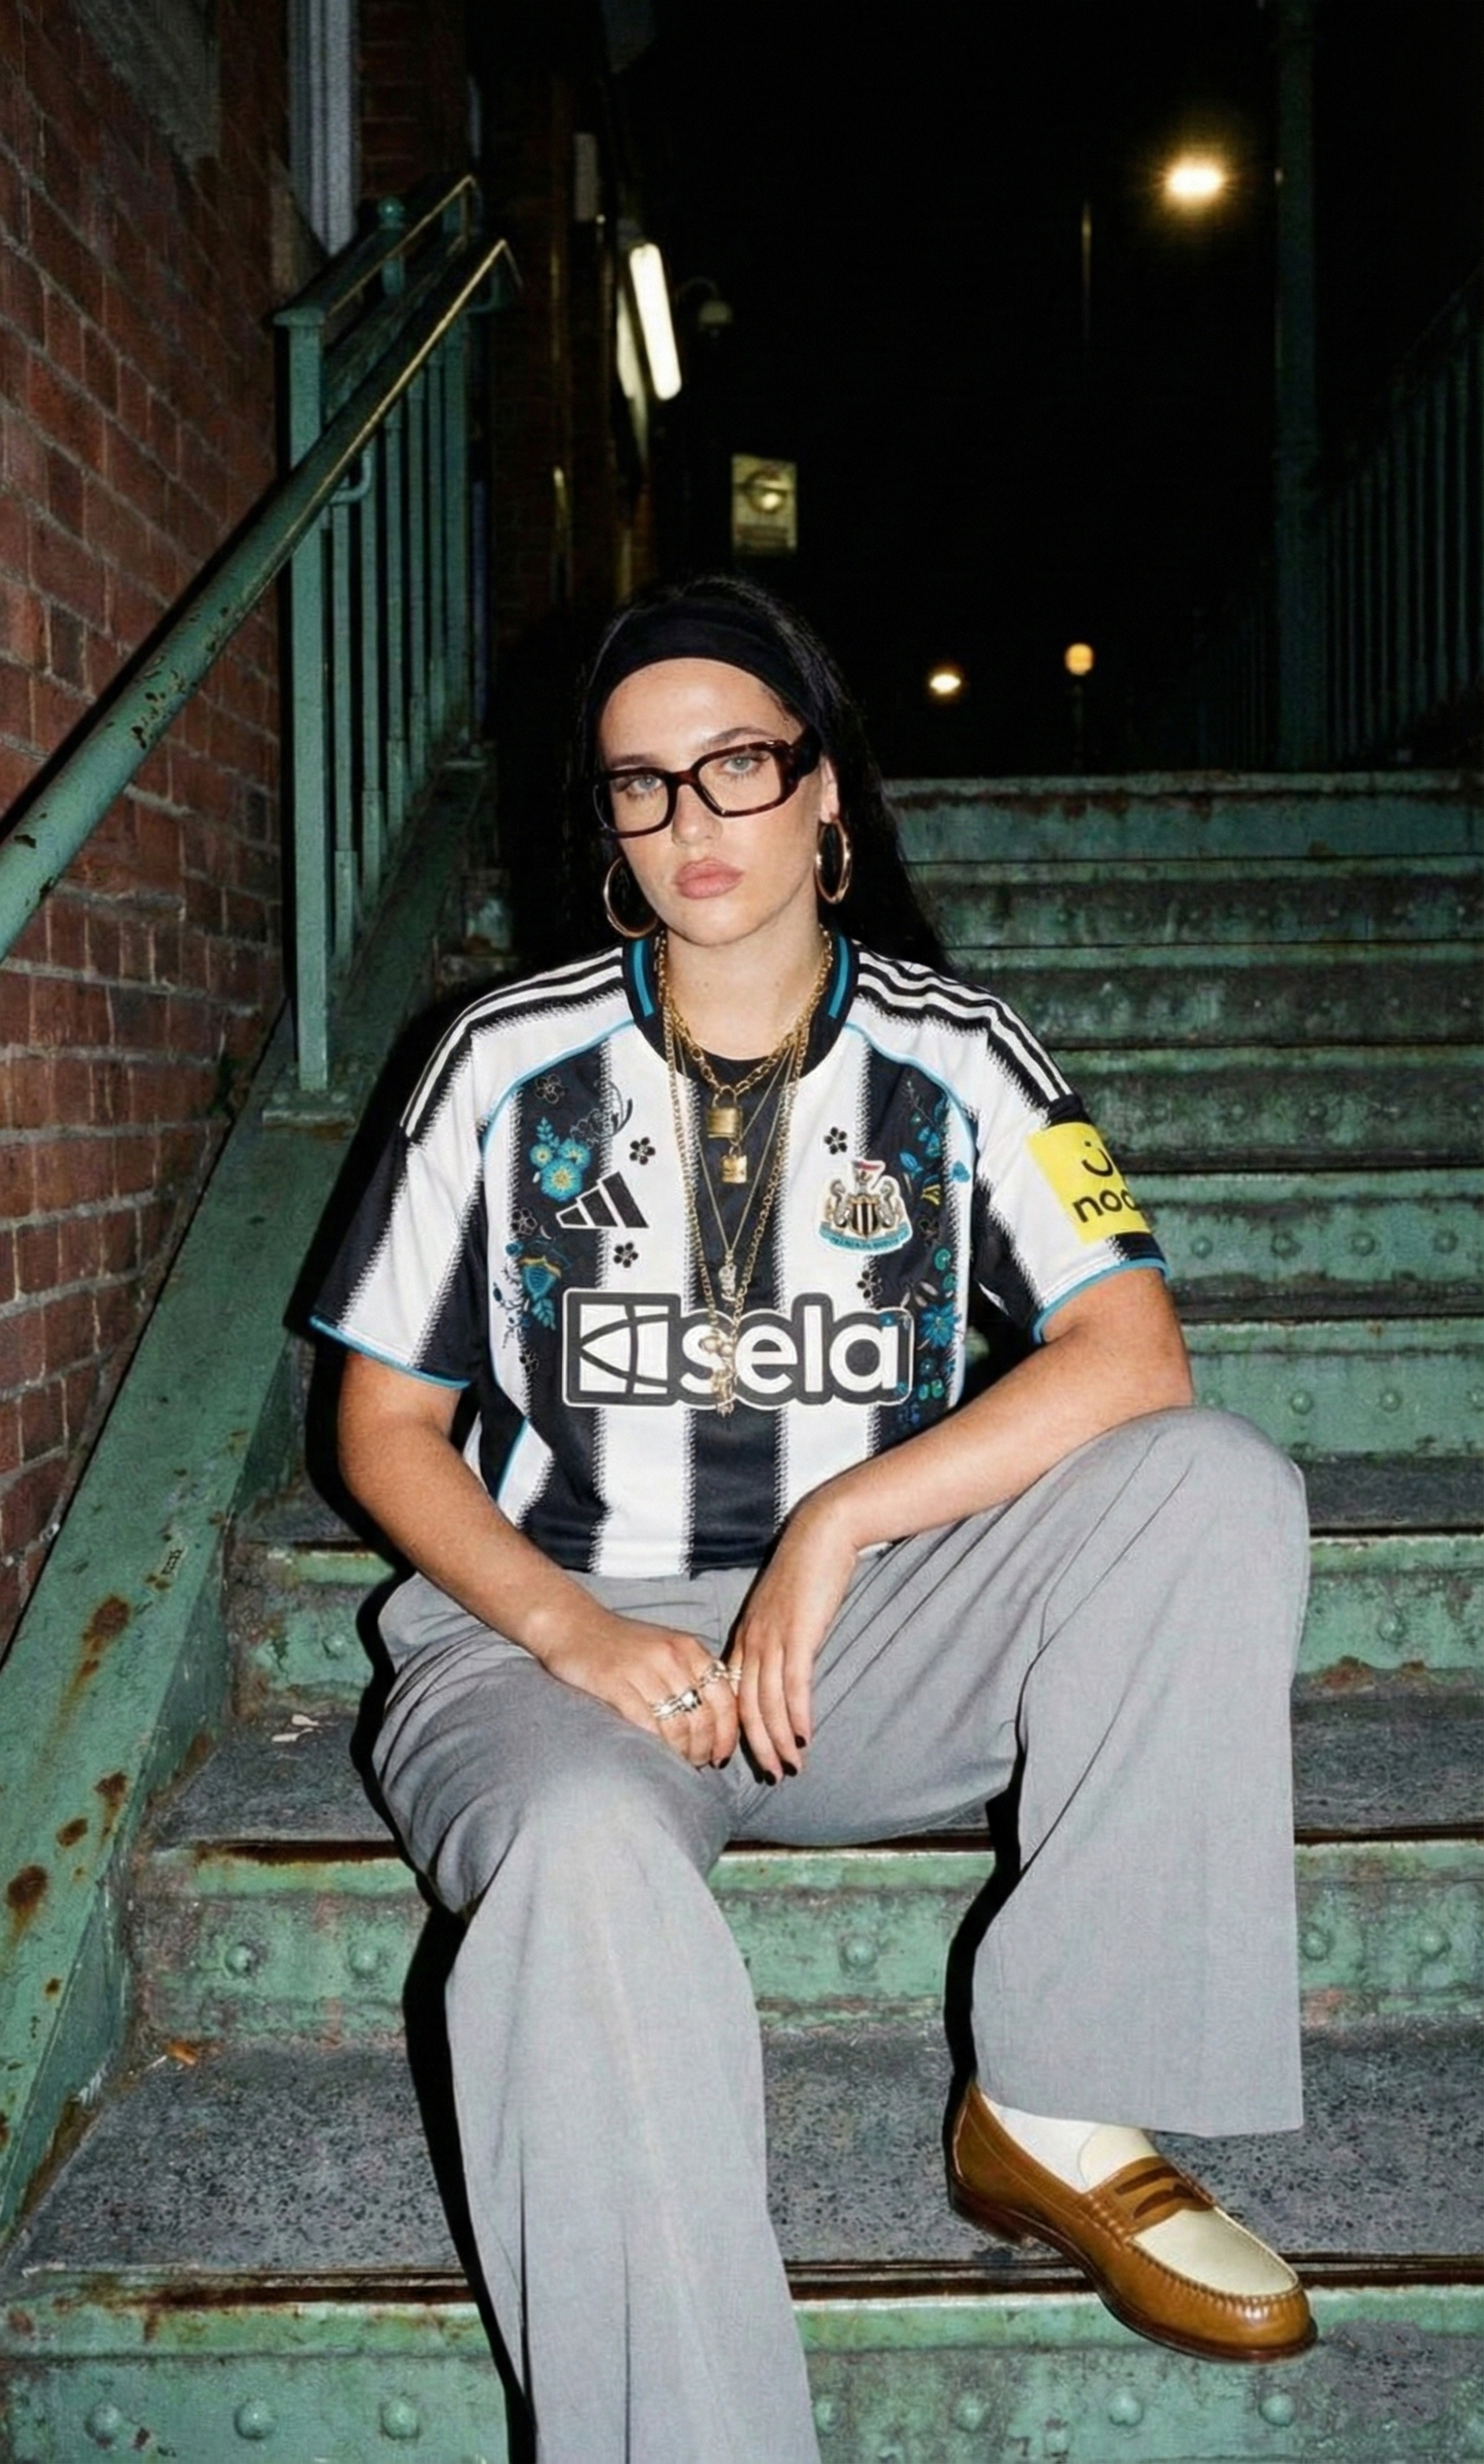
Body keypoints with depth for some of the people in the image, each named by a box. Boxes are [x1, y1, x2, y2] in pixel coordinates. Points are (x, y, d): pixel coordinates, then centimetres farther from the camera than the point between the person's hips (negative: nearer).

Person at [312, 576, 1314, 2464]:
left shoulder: (954, 1061, 2)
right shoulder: (512, 1061, 2)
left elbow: (1129, 1355, -11)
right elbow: (384, 1423, 3)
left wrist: (832, 1523, -20)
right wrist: (573, 1629, -13)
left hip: (861, 1637, 2)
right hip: (554, 1640, -1)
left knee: (1213, 1485, -21)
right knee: (590, 1864, -37)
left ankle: (1059, 2113, -15)